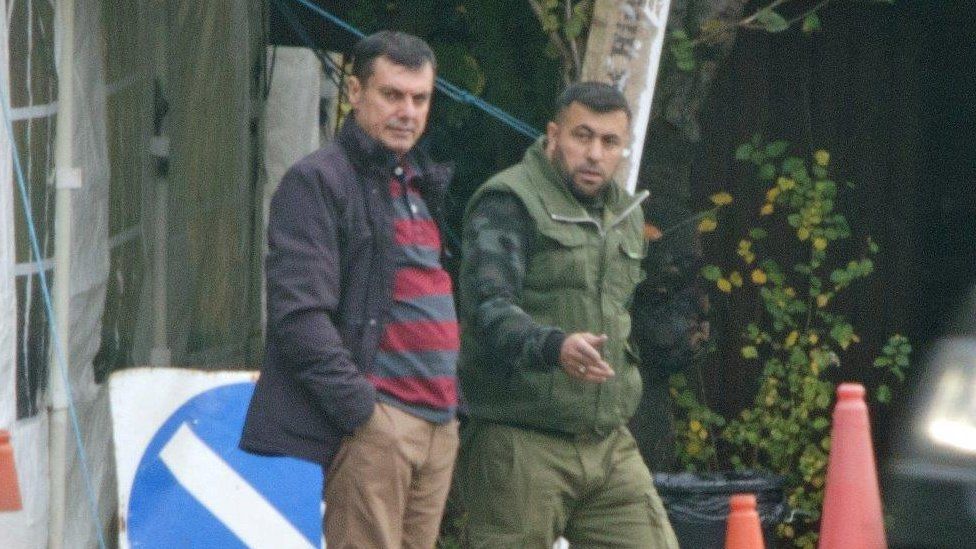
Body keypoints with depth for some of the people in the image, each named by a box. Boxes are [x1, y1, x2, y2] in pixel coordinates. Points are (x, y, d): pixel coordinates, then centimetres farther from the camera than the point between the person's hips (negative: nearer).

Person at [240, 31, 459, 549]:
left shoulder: (419, 186, 22)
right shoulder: (318, 181, -6)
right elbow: (300, 312, -14)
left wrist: (451, 401, 18)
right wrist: (358, 405, -18)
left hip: (437, 423, 8)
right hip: (373, 423, -8)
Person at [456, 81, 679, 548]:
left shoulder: (626, 215, 18)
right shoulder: (509, 202, -9)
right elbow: (488, 307, -23)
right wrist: (554, 347, -39)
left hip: (609, 446, 7)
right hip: (520, 444, -7)